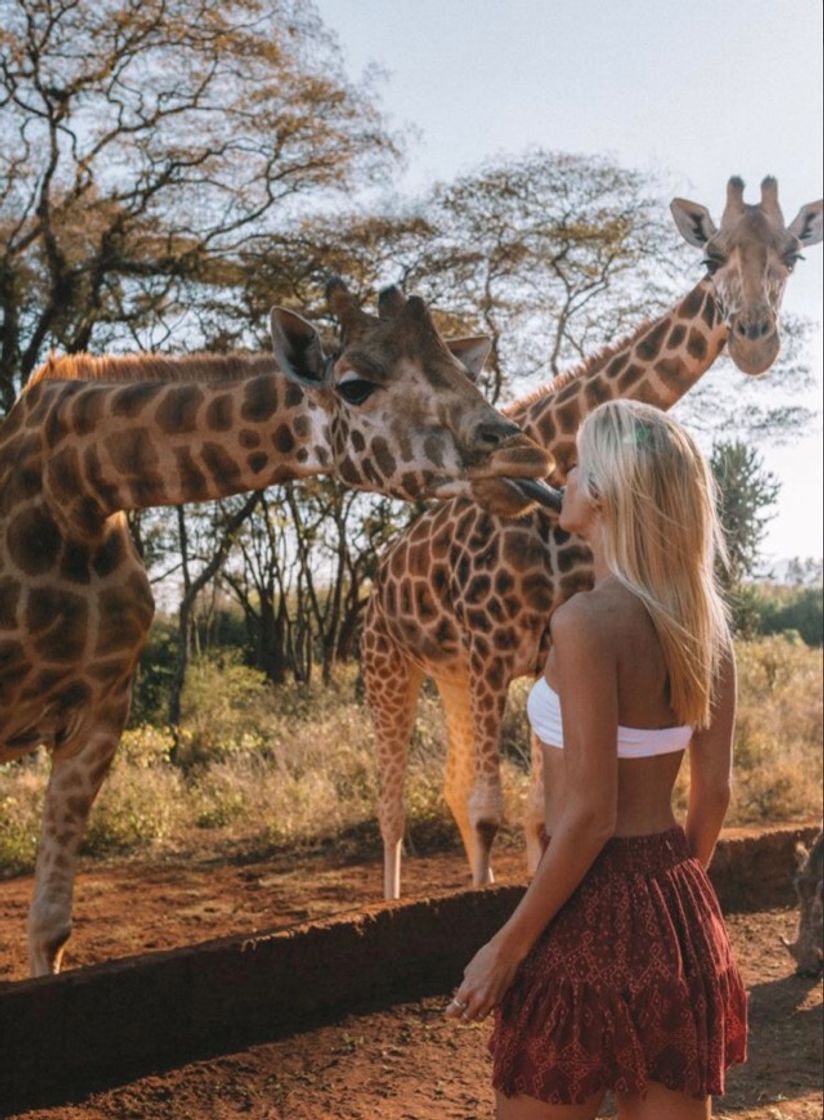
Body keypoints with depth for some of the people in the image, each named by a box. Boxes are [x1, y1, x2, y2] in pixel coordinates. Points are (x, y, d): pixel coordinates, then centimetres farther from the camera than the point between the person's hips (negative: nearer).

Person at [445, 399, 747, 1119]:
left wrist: (507, 946, -12)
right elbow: (714, 792, 9)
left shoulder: (587, 621, -19)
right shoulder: (705, 625, 3)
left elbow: (589, 814, -20)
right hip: (680, 910, 7)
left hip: (593, 908, -7)